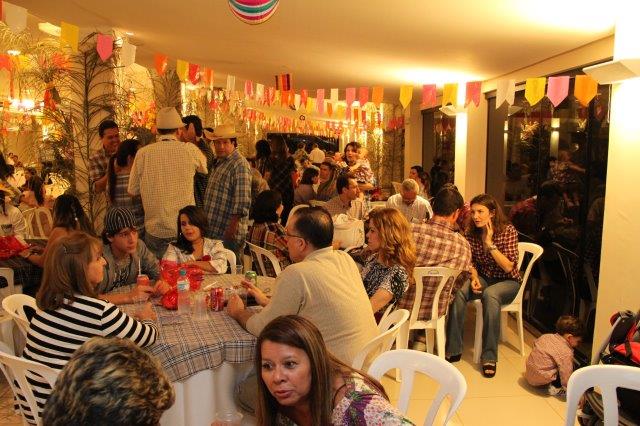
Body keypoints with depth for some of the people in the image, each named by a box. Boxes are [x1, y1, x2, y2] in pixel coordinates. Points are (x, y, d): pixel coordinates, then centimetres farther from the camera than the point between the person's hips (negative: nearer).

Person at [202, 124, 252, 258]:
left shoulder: (240, 165, -15)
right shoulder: (218, 163, 16)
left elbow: (243, 203, -22)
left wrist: (231, 229, -23)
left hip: (227, 234, -9)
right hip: (213, 231, 9)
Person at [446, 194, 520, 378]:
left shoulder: (508, 231, -15)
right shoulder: (471, 232, -3)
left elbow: (508, 267, -20)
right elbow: (471, 261, 7)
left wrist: (490, 243, -25)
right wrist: (474, 278, -13)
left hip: (507, 281, -3)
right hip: (483, 277, 4)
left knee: (490, 295, -38)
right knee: (458, 291, -28)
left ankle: (489, 357, -29)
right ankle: (453, 349, -20)